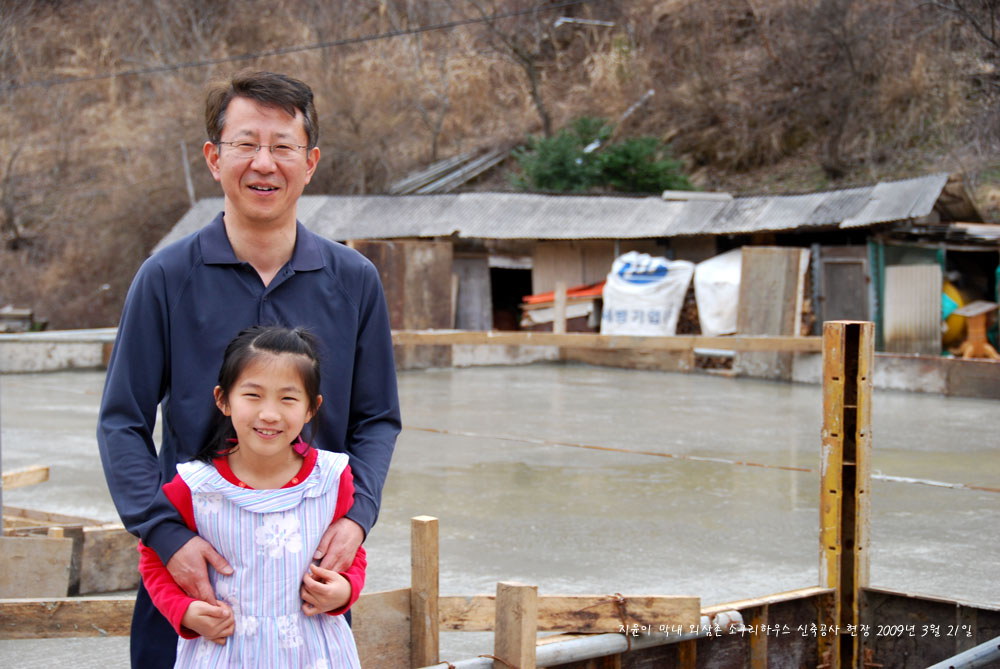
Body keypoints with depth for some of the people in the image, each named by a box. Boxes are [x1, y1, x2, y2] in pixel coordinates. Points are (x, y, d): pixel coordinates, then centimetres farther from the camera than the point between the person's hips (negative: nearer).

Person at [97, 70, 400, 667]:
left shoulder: (354, 280, 2)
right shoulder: (167, 277, -3)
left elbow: (377, 419, 6)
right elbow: (123, 422, -3)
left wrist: (357, 514, -11)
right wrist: (167, 535, -16)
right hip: (191, 569, -1)